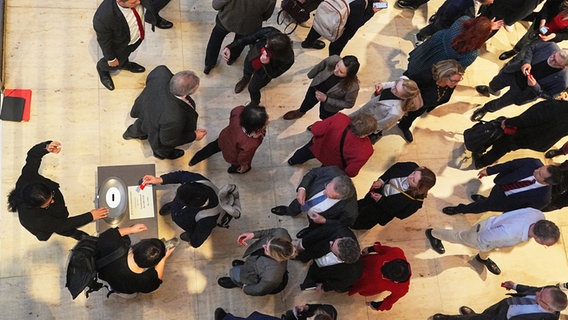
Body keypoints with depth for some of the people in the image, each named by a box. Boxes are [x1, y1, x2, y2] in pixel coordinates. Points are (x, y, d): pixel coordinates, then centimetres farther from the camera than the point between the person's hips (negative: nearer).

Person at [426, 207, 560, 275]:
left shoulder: (539, 215, -33)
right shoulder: (510, 234, -51)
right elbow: (483, 239, -32)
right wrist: (485, 250, -10)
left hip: (495, 223, 4)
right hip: (482, 233, -4)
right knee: (457, 236, 28)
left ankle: (482, 258, 73)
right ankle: (433, 233, 58)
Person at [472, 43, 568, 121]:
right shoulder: (552, 46, -28)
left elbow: (548, 95, -21)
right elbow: (531, 48, -10)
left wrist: (535, 86, -37)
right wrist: (526, 62, -27)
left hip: (521, 89, -3)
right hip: (513, 73, 3)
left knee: (499, 103, 21)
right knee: (494, 84, 30)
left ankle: (486, 109, 58)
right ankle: (490, 90, 70)